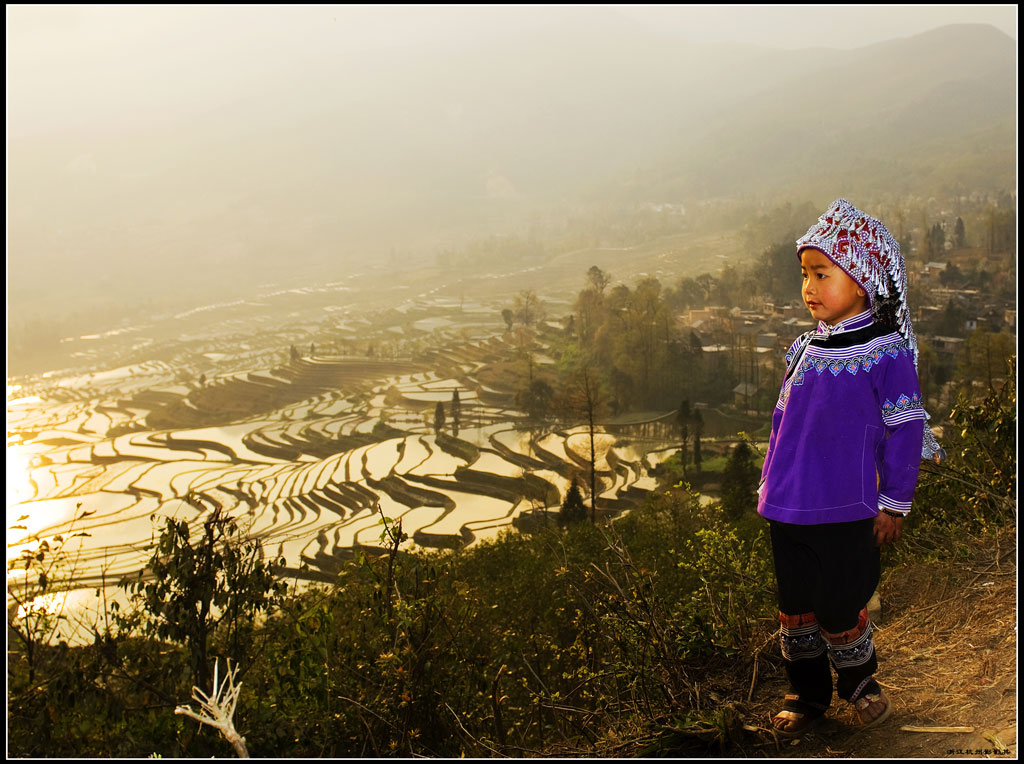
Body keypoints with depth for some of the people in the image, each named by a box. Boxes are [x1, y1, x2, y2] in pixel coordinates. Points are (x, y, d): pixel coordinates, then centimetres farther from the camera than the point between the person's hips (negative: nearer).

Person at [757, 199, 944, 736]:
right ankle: (807, 693, 33)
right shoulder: (803, 350, 6)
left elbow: (905, 431, -8)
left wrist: (894, 503, -5)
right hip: (789, 511, 6)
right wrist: (770, 486, 16)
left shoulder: (885, 353, -12)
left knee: (839, 609, 4)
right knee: (795, 608, 14)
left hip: (847, 514, -5)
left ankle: (858, 681, 33)